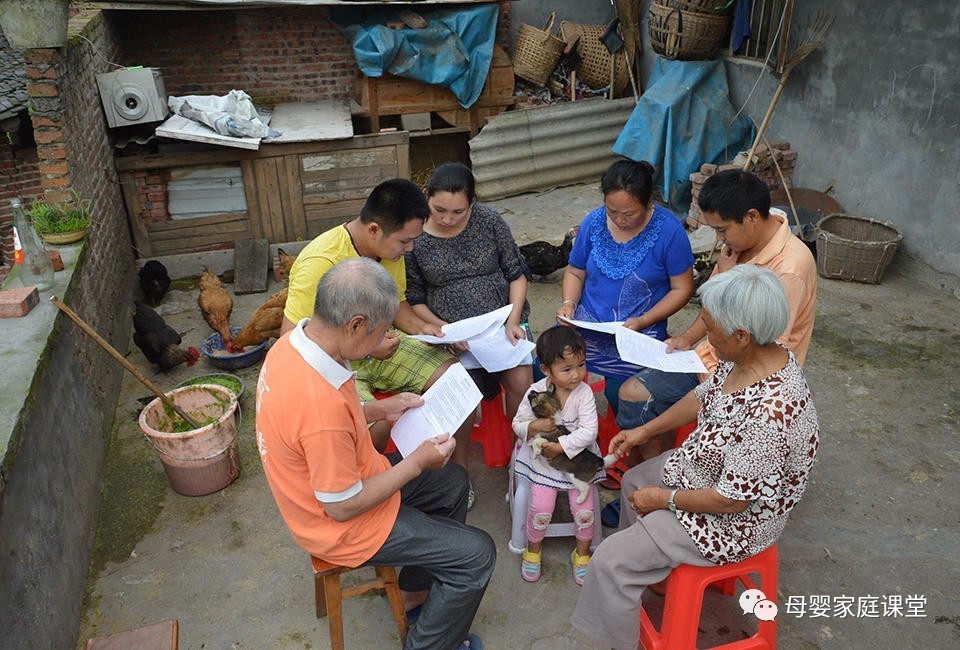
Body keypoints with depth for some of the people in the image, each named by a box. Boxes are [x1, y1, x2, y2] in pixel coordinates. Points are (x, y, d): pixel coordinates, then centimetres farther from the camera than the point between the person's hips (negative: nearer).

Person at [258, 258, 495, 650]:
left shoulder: (292, 342, -10)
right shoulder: (322, 402, -39)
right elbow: (343, 508, -27)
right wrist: (416, 463, -18)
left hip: (322, 486, 9)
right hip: (341, 527, -9)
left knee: (452, 480, 21)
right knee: (477, 554, -4)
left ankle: (416, 588, 37)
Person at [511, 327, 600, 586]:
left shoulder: (584, 393, -15)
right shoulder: (536, 392, -12)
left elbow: (589, 432, -19)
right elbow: (517, 424, -3)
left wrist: (561, 446, -25)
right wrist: (534, 426, -24)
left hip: (577, 457, 0)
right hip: (543, 458, 0)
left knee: (585, 510, -7)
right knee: (541, 508, -10)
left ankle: (582, 553, 22)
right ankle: (533, 549, 20)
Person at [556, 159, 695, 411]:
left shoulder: (669, 230, -10)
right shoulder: (593, 222, 0)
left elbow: (682, 289, -5)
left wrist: (643, 321, -17)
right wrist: (569, 303, -8)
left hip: (639, 331, -2)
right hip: (587, 322, 3)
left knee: (619, 398, -19)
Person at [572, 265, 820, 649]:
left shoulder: (769, 409, -40)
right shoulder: (748, 356, -12)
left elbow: (732, 499, -31)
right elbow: (704, 396, 6)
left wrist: (664, 498, -16)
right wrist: (644, 431, 6)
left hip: (735, 520, -9)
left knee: (609, 560, -7)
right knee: (633, 481, 27)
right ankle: (646, 565, 51)